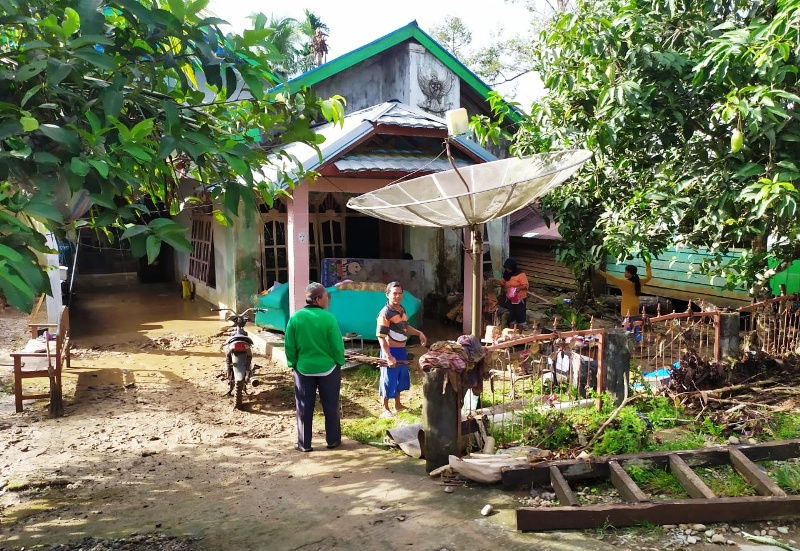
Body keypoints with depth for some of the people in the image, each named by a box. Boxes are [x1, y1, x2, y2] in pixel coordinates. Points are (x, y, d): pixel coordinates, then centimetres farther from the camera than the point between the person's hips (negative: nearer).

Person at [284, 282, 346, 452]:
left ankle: (304, 443, 17)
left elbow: (289, 346, -2)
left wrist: (292, 364, 11)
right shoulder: (328, 318, -15)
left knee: (304, 407, 11)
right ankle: (333, 440, 23)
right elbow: (337, 345, -10)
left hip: (304, 369, 2)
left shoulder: (295, 318, -7)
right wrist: (339, 363, 5)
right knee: (330, 406, 13)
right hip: (328, 368, -2)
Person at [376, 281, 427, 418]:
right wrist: (388, 356, -28)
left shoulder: (402, 309, 6)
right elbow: (381, 337, -23)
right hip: (391, 351, -9)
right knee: (389, 380, 1)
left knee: (401, 378, 20)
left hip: (401, 350, 9)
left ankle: (398, 405, 35)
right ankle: (385, 409, 15)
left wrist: (419, 333, 8)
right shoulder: (385, 313, -21)